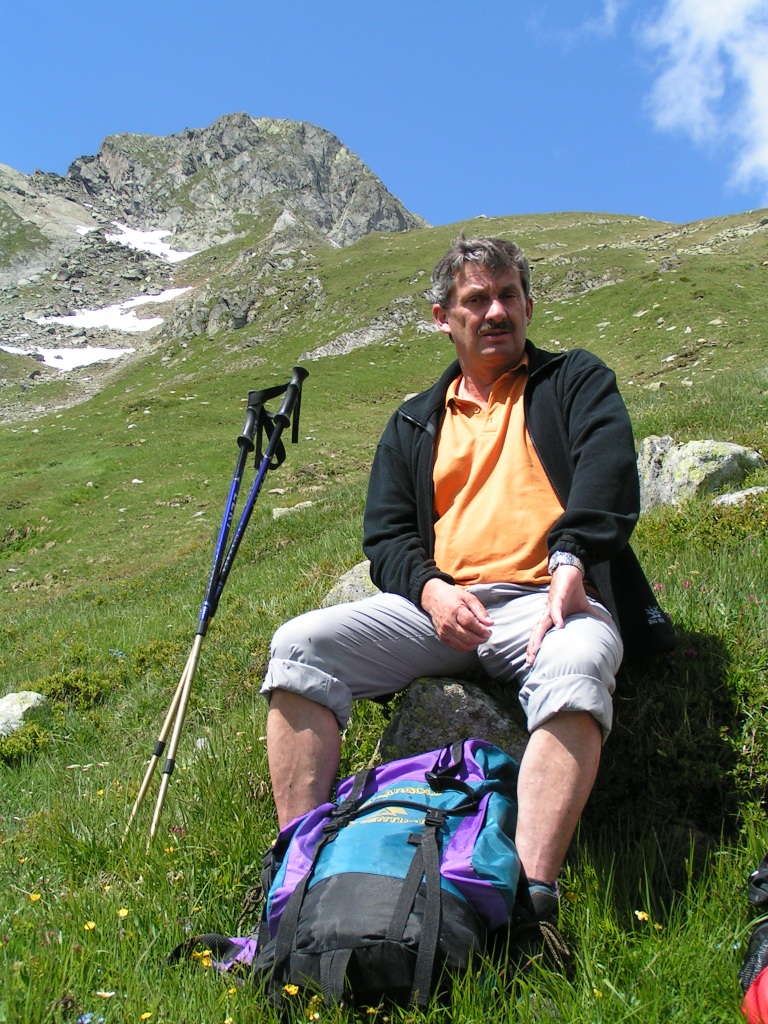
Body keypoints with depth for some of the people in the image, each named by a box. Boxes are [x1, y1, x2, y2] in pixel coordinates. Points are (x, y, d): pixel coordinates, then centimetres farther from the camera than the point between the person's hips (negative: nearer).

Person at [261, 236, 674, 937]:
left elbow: (609, 469, -3)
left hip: (547, 601, -3)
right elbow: (386, 534, 16)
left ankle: (533, 901, -42)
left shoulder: (575, 380, 16)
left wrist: (569, 562, -22)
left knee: (576, 668, -38)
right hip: (437, 605, 3)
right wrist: (430, 589, -7)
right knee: (299, 644, -19)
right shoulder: (414, 423, 25)